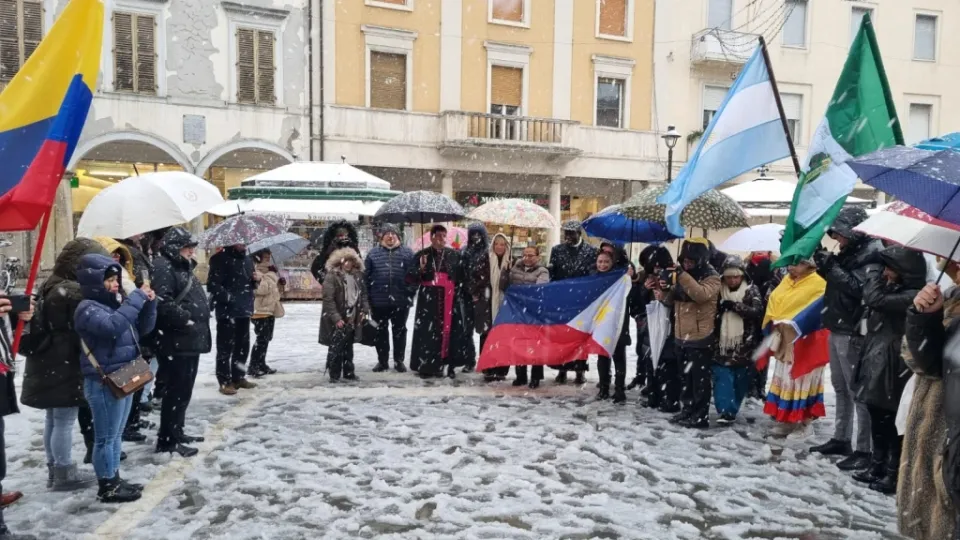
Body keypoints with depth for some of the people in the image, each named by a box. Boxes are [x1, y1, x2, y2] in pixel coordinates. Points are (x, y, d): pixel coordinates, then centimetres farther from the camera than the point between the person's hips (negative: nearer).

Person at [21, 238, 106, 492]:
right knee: (65, 420, -2)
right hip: (66, 366, -10)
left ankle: (54, 469, 26)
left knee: (53, 419, 16)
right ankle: (65, 474, 6)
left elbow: (43, 326, 19)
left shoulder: (49, 287, 12)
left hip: (48, 366, 10)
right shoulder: (74, 291, -18)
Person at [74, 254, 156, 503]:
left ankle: (114, 479, 29)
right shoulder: (87, 308, -14)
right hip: (103, 382, -9)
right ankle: (107, 487, 12)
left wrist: (149, 304, -2)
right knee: (106, 436, 1)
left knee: (115, 434, 18)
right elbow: (112, 326, -33)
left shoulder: (115, 302, 10)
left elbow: (143, 328, 14)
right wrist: (136, 299, -27)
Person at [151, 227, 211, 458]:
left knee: (184, 390, 17)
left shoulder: (182, 267, 20)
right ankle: (167, 440, 3)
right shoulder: (163, 267, -13)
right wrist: (187, 319, -22)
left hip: (190, 340, 11)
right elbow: (164, 303, -26)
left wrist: (202, 320, 15)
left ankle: (176, 432, 28)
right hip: (176, 341, -11)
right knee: (177, 390, -6)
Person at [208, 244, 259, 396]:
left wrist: (256, 280, 3)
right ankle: (225, 382, 4)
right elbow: (212, 284, -16)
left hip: (244, 309, 8)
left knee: (243, 346, 14)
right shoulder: (221, 259, -9)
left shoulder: (247, 259, 14)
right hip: (227, 311, -7)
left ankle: (239, 377, 26)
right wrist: (228, 297, -22)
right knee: (225, 347, -3)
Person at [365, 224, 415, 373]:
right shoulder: (373, 253, 5)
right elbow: (366, 276, 4)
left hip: (401, 300, -1)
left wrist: (411, 293, -5)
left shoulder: (407, 253, 4)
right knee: (381, 331, 10)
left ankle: (399, 360, 20)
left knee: (399, 330, 9)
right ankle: (382, 360, 22)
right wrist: (368, 296, -1)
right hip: (379, 301, 1)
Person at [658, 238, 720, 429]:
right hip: (681, 336, 7)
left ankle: (700, 416, 7)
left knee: (700, 378, -1)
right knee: (685, 377, 15)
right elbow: (670, 301, 13)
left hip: (701, 337, -7)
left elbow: (702, 295, -29)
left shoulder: (711, 277, -9)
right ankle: (687, 410, 26)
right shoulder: (682, 275, 12)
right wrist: (664, 289, -7)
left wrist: (683, 277, -33)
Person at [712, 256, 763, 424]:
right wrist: (718, 309, -15)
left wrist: (734, 305, -22)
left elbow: (757, 311, -13)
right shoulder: (718, 290, 3)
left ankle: (732, 409, 23)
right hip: (722, 345, 0)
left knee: (740, 379, 9)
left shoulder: (751, 290, 0)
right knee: (722, 379, -8)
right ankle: (727, 411, -6)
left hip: (744, 346, 0)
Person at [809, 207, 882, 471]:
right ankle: (840, 439, 26)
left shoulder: (872, 255, -12)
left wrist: (833, 268, -24)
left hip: (852, 332, -9)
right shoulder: (847, 253, 13)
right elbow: (836, 281, 22)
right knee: (841, 388, 16)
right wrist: (825, 264, 6)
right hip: (836, 329, 9)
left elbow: (861, 289, -22)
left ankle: (864, 449, 0)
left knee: (857, 391, -5)